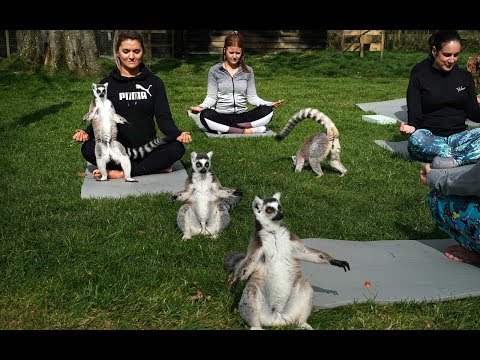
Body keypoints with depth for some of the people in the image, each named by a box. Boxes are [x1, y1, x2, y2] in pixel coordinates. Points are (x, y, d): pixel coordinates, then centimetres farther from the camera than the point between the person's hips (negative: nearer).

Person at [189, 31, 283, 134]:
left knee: (268, 111, -24)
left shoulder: (248, 71, 11)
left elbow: (252, 97, 8)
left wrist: (269, 104, -9)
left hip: (242, 116, 2)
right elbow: (211, 97, 0)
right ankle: (247, 131, -29)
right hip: (221, 116, -2)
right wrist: (201, 107, -21)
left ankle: (225, 130, -26)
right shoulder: (214, 71, 5)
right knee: (205, 115, -35)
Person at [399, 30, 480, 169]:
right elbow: (414, 115, -4)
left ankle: (450, 160, -40)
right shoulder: (419, 77, 1)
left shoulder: (465, 76, 12)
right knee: (415, 139, -38)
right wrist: (410, 127, -28)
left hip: (458, 137, 3)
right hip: (430, 137, -3)